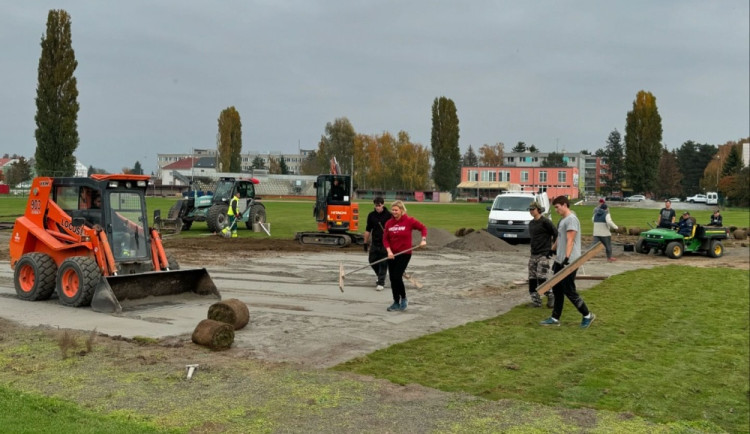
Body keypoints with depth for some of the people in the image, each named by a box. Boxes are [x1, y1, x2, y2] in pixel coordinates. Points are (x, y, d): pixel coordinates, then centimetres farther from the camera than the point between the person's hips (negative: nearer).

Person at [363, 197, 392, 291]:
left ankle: (381, 283, 7)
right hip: (374, 243, 4)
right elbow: (368, 230, 12)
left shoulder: (388, 215, -6)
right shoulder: (371, 215, 5)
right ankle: (380, 277, 31)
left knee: (383, 263, -2)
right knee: (372, 260, 7)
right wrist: (366, 242, 11)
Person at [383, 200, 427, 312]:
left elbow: (423, 228, 3)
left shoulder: (409, 221, -7)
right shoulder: (388, 223, 3)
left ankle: (403, 298, 10)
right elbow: (385, 239, 3)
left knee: (397, 276, -13)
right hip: (392, 255, 5)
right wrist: (389, 250, -12)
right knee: (392, 279, 6)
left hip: (405, 254, -5)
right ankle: (396, 303, 19)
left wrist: (423, 239, -12)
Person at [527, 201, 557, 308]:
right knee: (532, 278, 5)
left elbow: (556, 234, -9)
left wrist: (553, 248, -9)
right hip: (533, 254, 8)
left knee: (541, 278, -12)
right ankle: (536, 300, 13)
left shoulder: (545, 222, -10)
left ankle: (551, 296, 7)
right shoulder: (531, 223, 14)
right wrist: (532, 246, 15)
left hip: (543, 254, -8)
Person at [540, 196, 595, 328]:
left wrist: (566, 258, -29)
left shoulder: (571, 219, -15)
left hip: (568, 262, -10)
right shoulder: (562, 220, 15)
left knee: (569, 291, -5)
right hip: (560, 261, 10)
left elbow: (570, 241, -23)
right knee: (557, 290, 11)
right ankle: (555, 318, 17)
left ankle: (587, 315, 8)